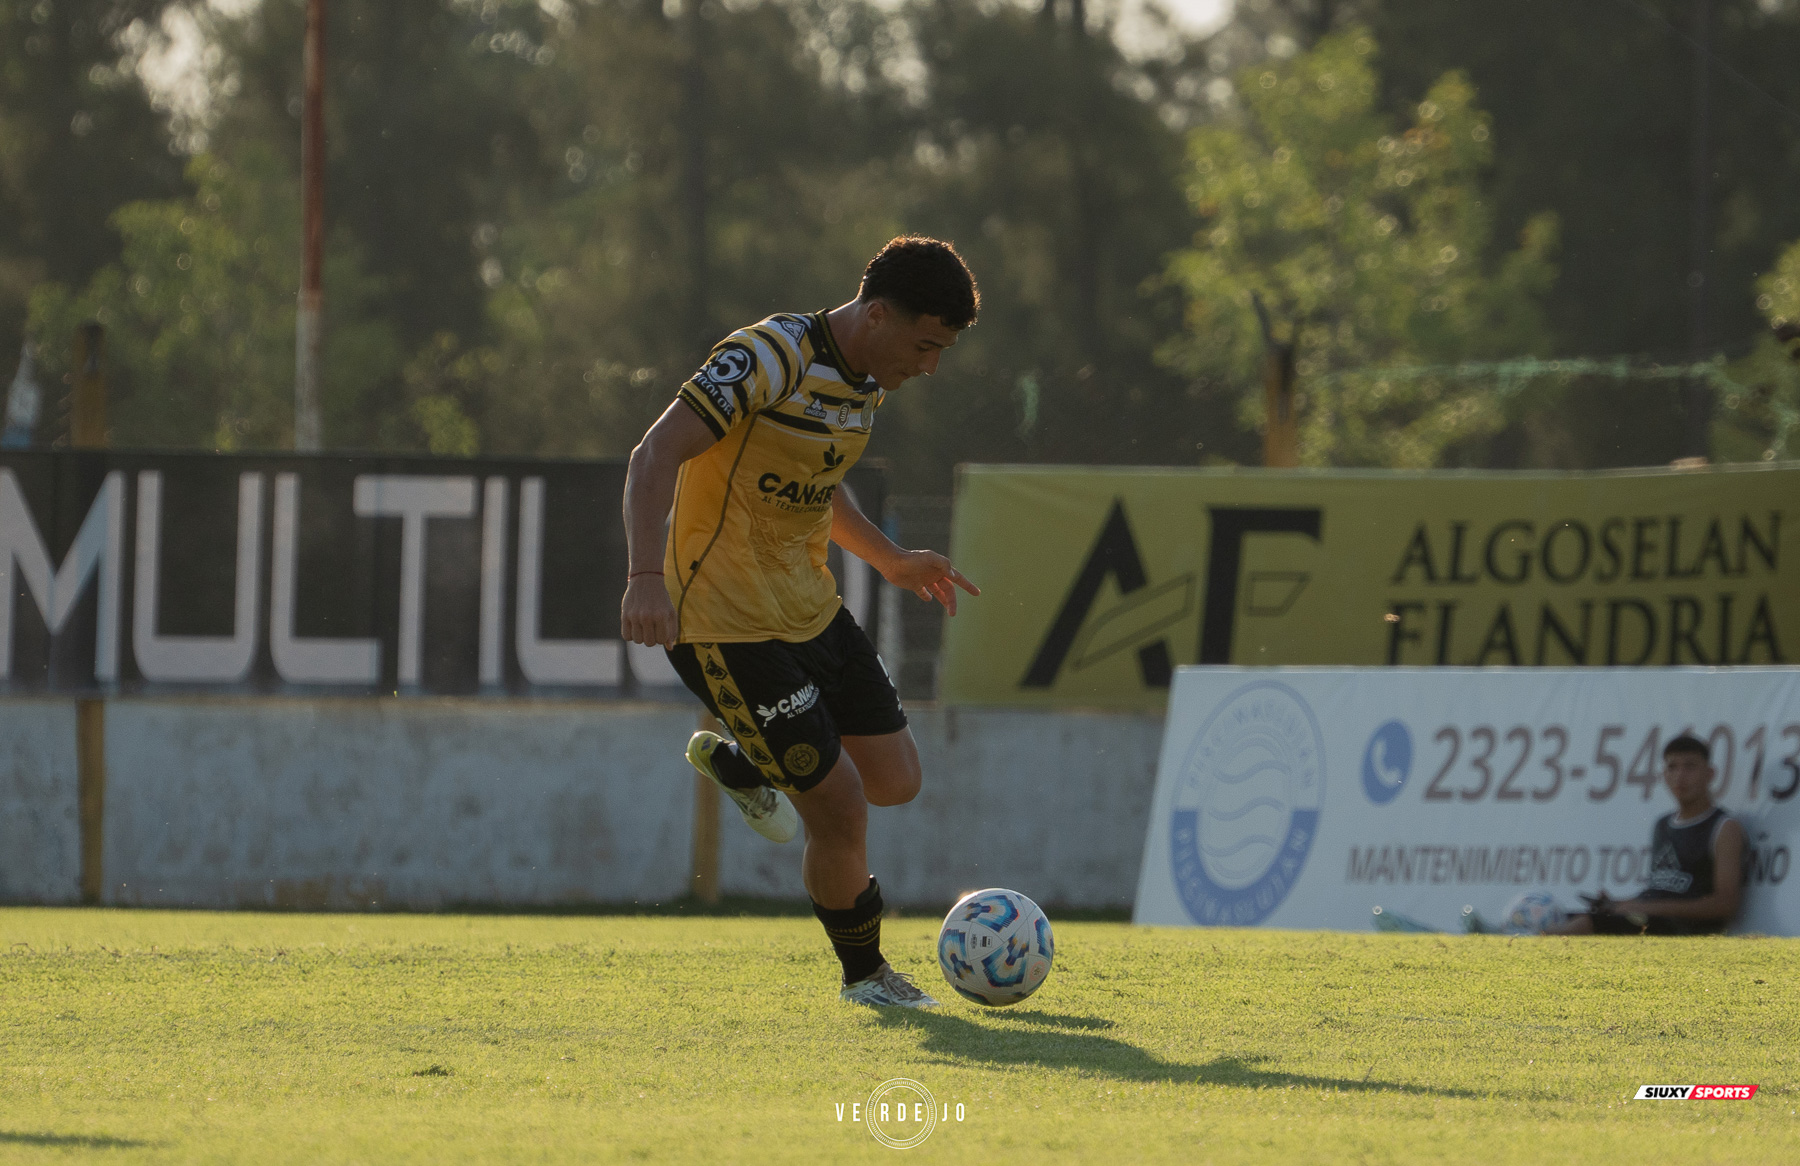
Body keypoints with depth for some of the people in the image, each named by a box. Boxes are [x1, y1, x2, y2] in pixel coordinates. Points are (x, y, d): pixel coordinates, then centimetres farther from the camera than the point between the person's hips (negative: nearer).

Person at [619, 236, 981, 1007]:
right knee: (840, 809, -8)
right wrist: (645, 577, -40)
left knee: (894, 782, 10)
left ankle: (735, 762, 35)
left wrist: (889, 560, 25)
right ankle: (864, 973, 17)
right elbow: (655, 456, -29)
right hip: (728, 623, -9)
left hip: (808, 609, 9)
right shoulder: (770, 358, -22)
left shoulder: (866, 379, 6)